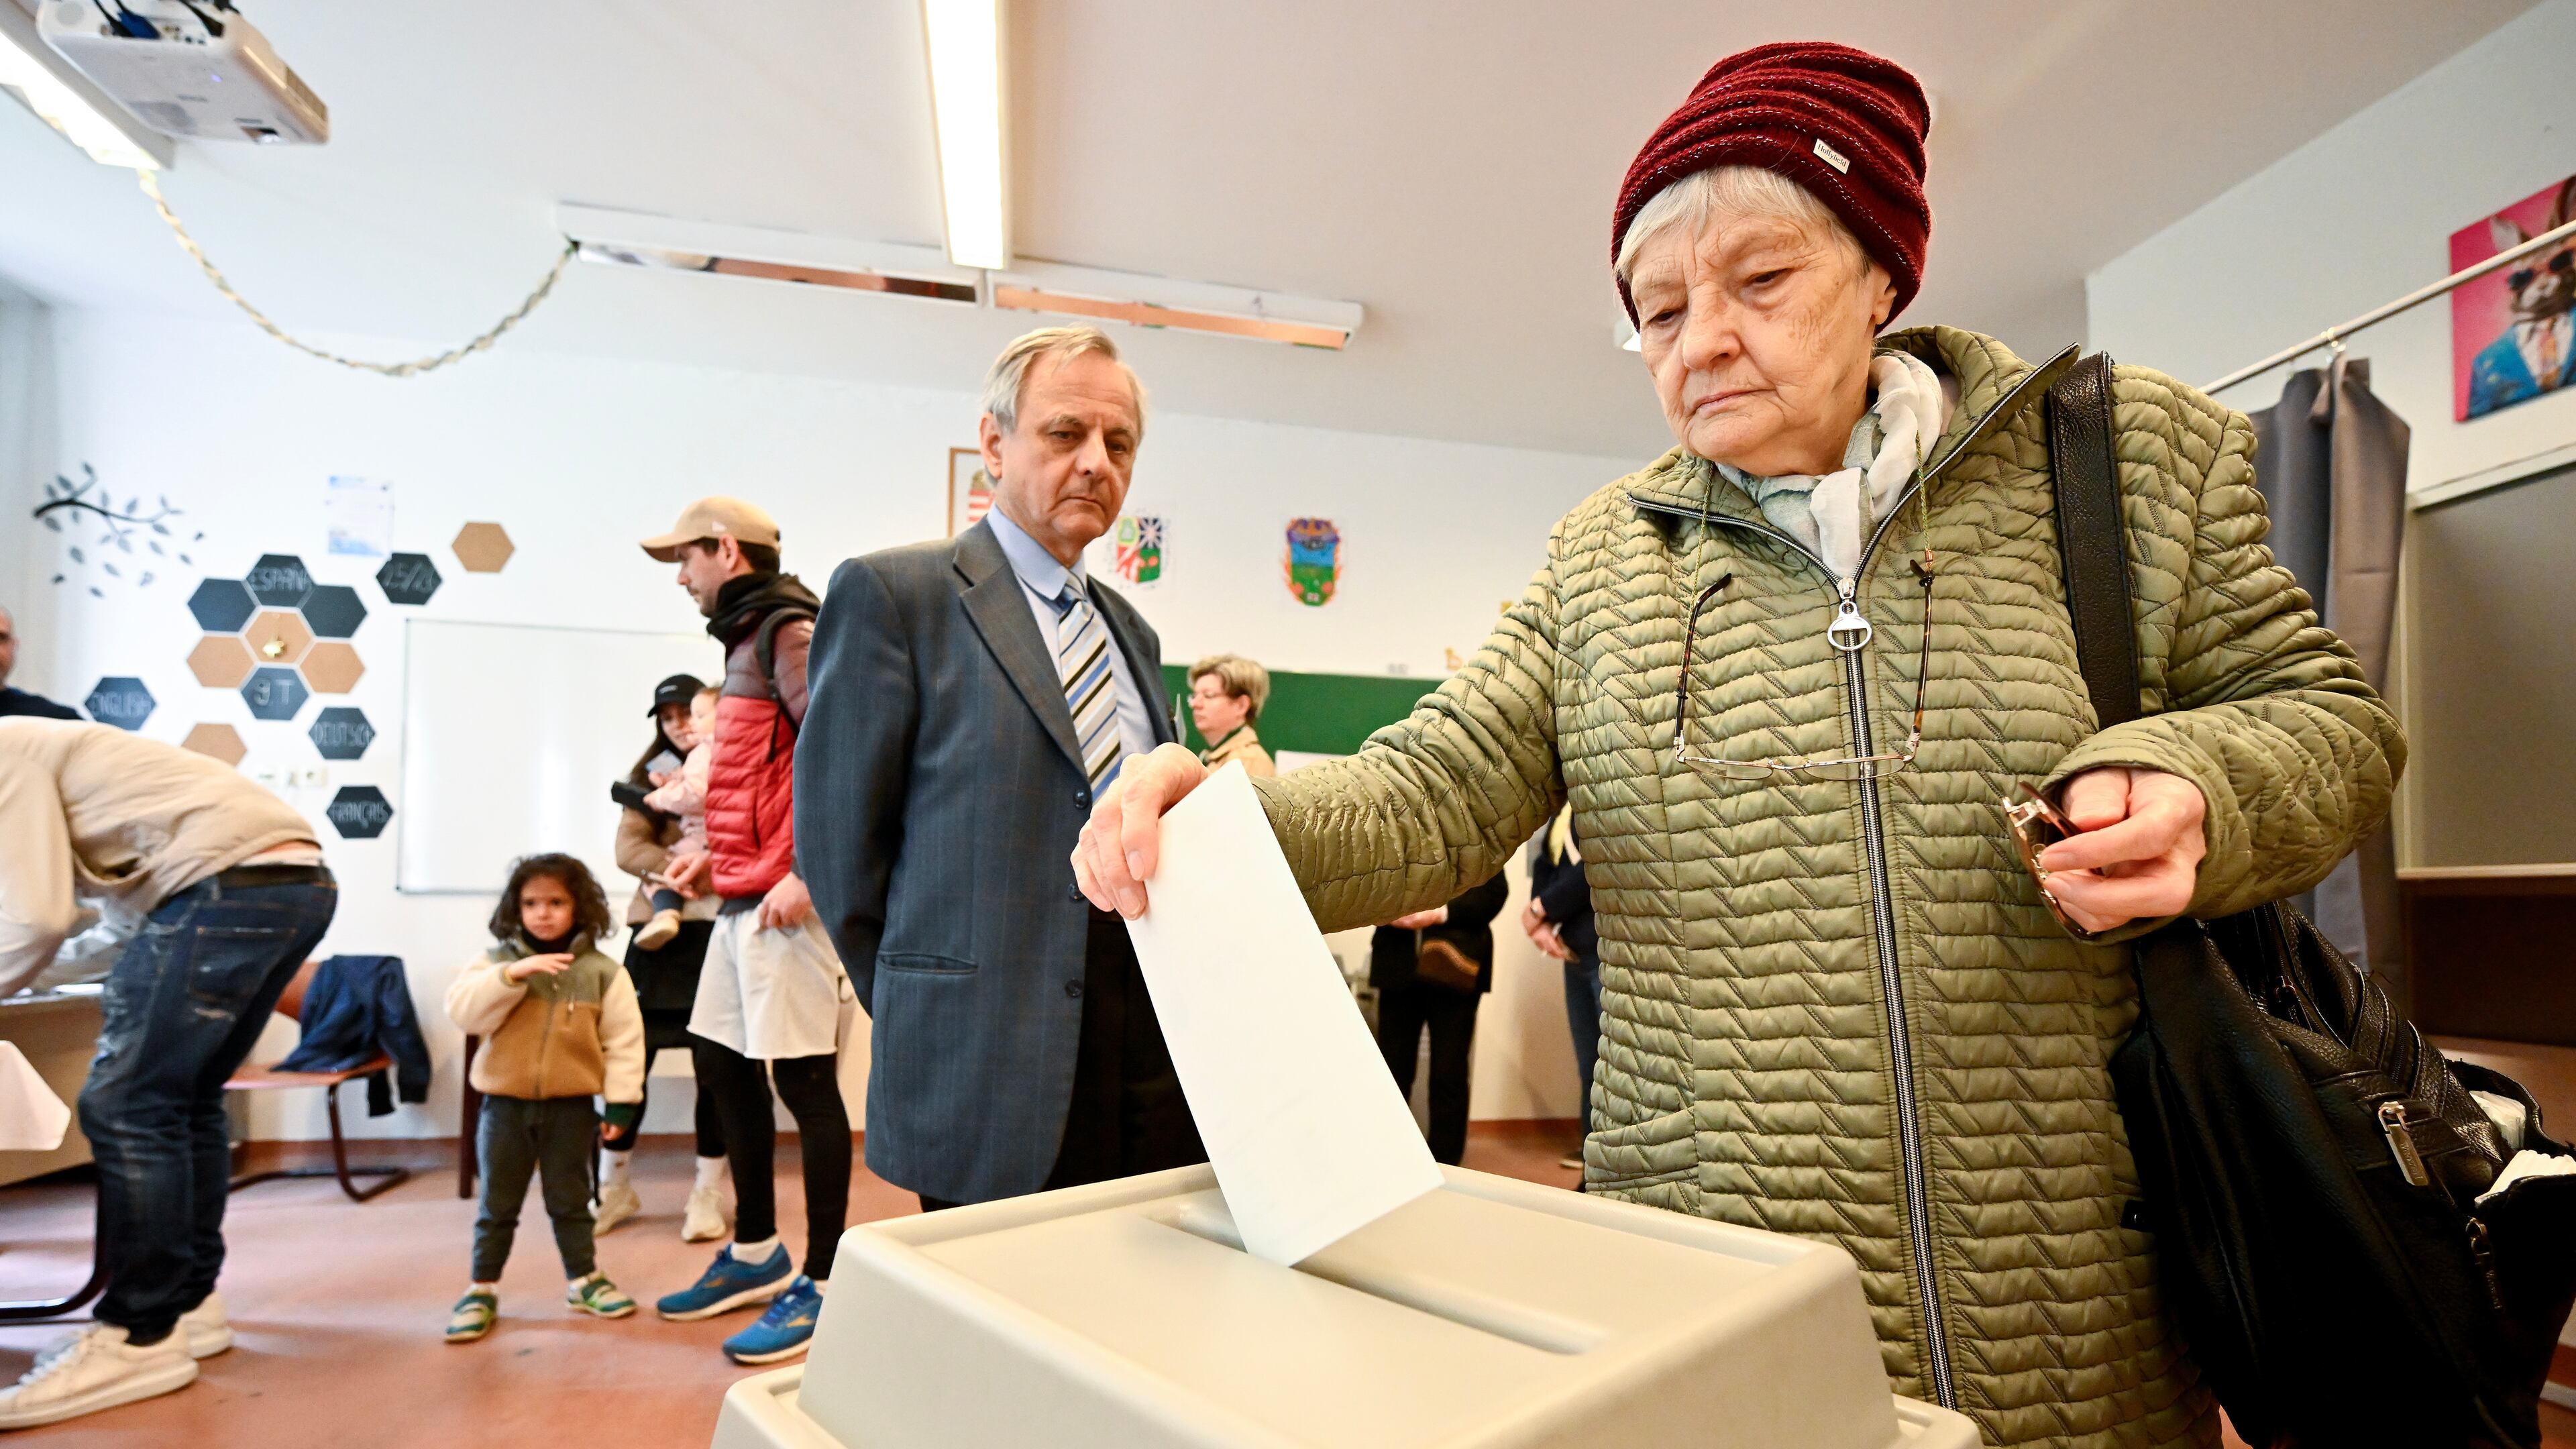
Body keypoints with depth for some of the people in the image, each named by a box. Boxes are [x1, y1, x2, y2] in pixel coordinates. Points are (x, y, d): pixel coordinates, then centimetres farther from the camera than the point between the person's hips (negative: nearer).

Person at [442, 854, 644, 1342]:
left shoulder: (601, 971, -5)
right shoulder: (497, 960, -1)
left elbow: (623, 1040, -4)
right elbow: (463, 1011, -16)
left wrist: (620, 1100, -7)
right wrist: (513, 974, -28)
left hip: (570, 1106, 0)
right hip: (506, 1103, 1)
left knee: (570, 1200, 13)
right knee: (497, 1205, 12)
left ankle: (583, 1279, 27)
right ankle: (482, 1289, 27)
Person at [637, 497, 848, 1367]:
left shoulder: (790, 634, -11)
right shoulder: (749, 640, 18)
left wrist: (804, 873, -23)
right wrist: (717, 854, 16)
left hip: (785, 902, -10)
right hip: (743, 900, 10)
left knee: (803, 1082, -3)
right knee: (722, 1066, 16)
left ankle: (822, 1284, 9)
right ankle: (756, 1254, 31)